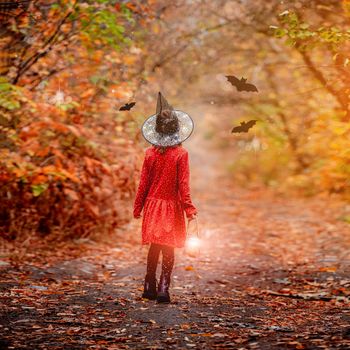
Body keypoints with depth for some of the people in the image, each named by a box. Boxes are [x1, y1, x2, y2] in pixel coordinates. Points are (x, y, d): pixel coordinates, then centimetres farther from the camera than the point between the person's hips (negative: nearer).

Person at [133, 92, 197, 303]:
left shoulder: (150, 153, -3)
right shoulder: (181, 153, -10)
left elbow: (144, 183, 1)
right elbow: (183, 183, -11)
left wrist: (138, 206, 9)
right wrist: (189, 208, -7)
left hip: (153, 204, 3)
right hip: (172, 206, -3)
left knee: (155, 246, 13)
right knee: (168, 250, 2)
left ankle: (150, 287, 16)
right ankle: (163, 289, -3)